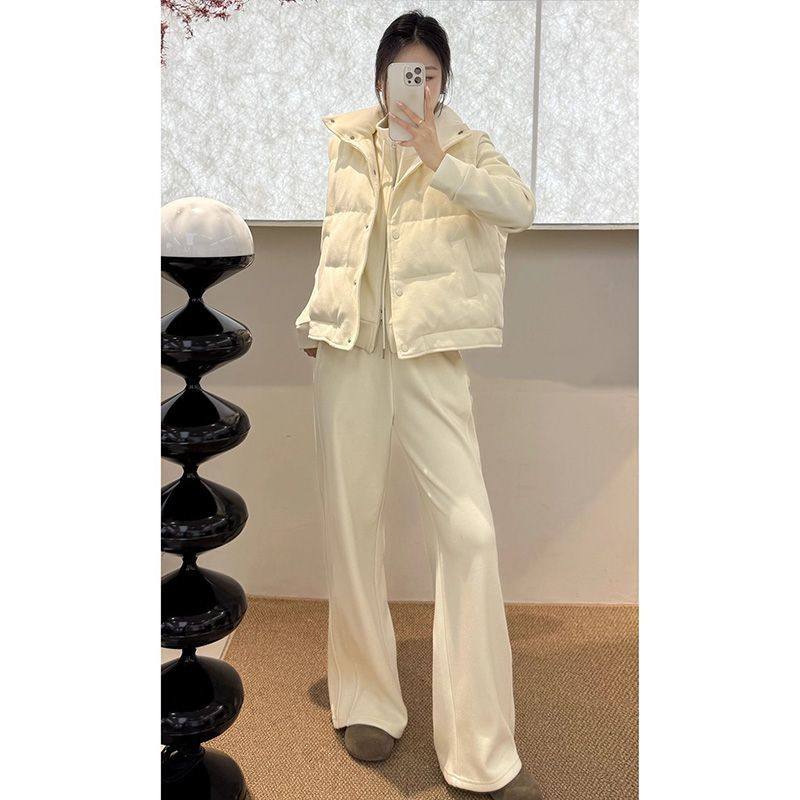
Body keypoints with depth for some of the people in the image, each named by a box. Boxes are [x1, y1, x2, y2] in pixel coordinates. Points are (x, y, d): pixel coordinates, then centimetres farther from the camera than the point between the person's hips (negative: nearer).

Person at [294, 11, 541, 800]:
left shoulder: (466, 148, 6)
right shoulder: (346, 145, 12)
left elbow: (521, 207, -12)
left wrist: (438, 161, -22)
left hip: (430, 354, -2)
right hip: (348, 350, 3)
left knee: (469, 531, -10)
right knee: (352, 525, 6)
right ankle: (367, 701, 25)